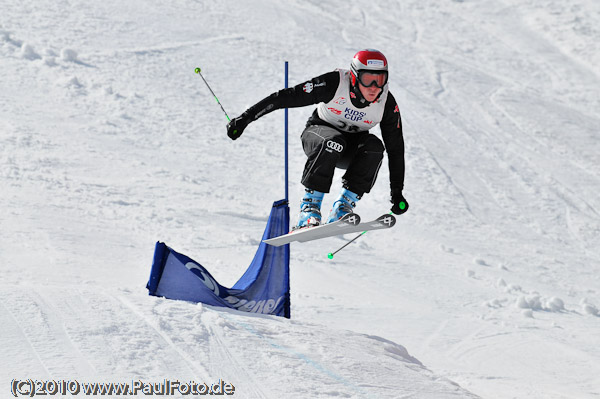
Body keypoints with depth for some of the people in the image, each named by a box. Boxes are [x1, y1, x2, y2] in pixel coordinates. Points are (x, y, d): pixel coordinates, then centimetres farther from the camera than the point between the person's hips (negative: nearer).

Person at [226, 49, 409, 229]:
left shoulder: (387, 103, -18)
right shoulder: (334, 84, -27)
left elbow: (396, 148, -8)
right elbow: (286, 97, -24)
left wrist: (397, 192, -8)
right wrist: (246, 118, -24)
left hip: (350, 151, 3)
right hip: (318, 131, -3)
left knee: (374, 145, -30)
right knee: (333, 141, -38)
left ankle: (343, 207, -25)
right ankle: (310, 205, -33)